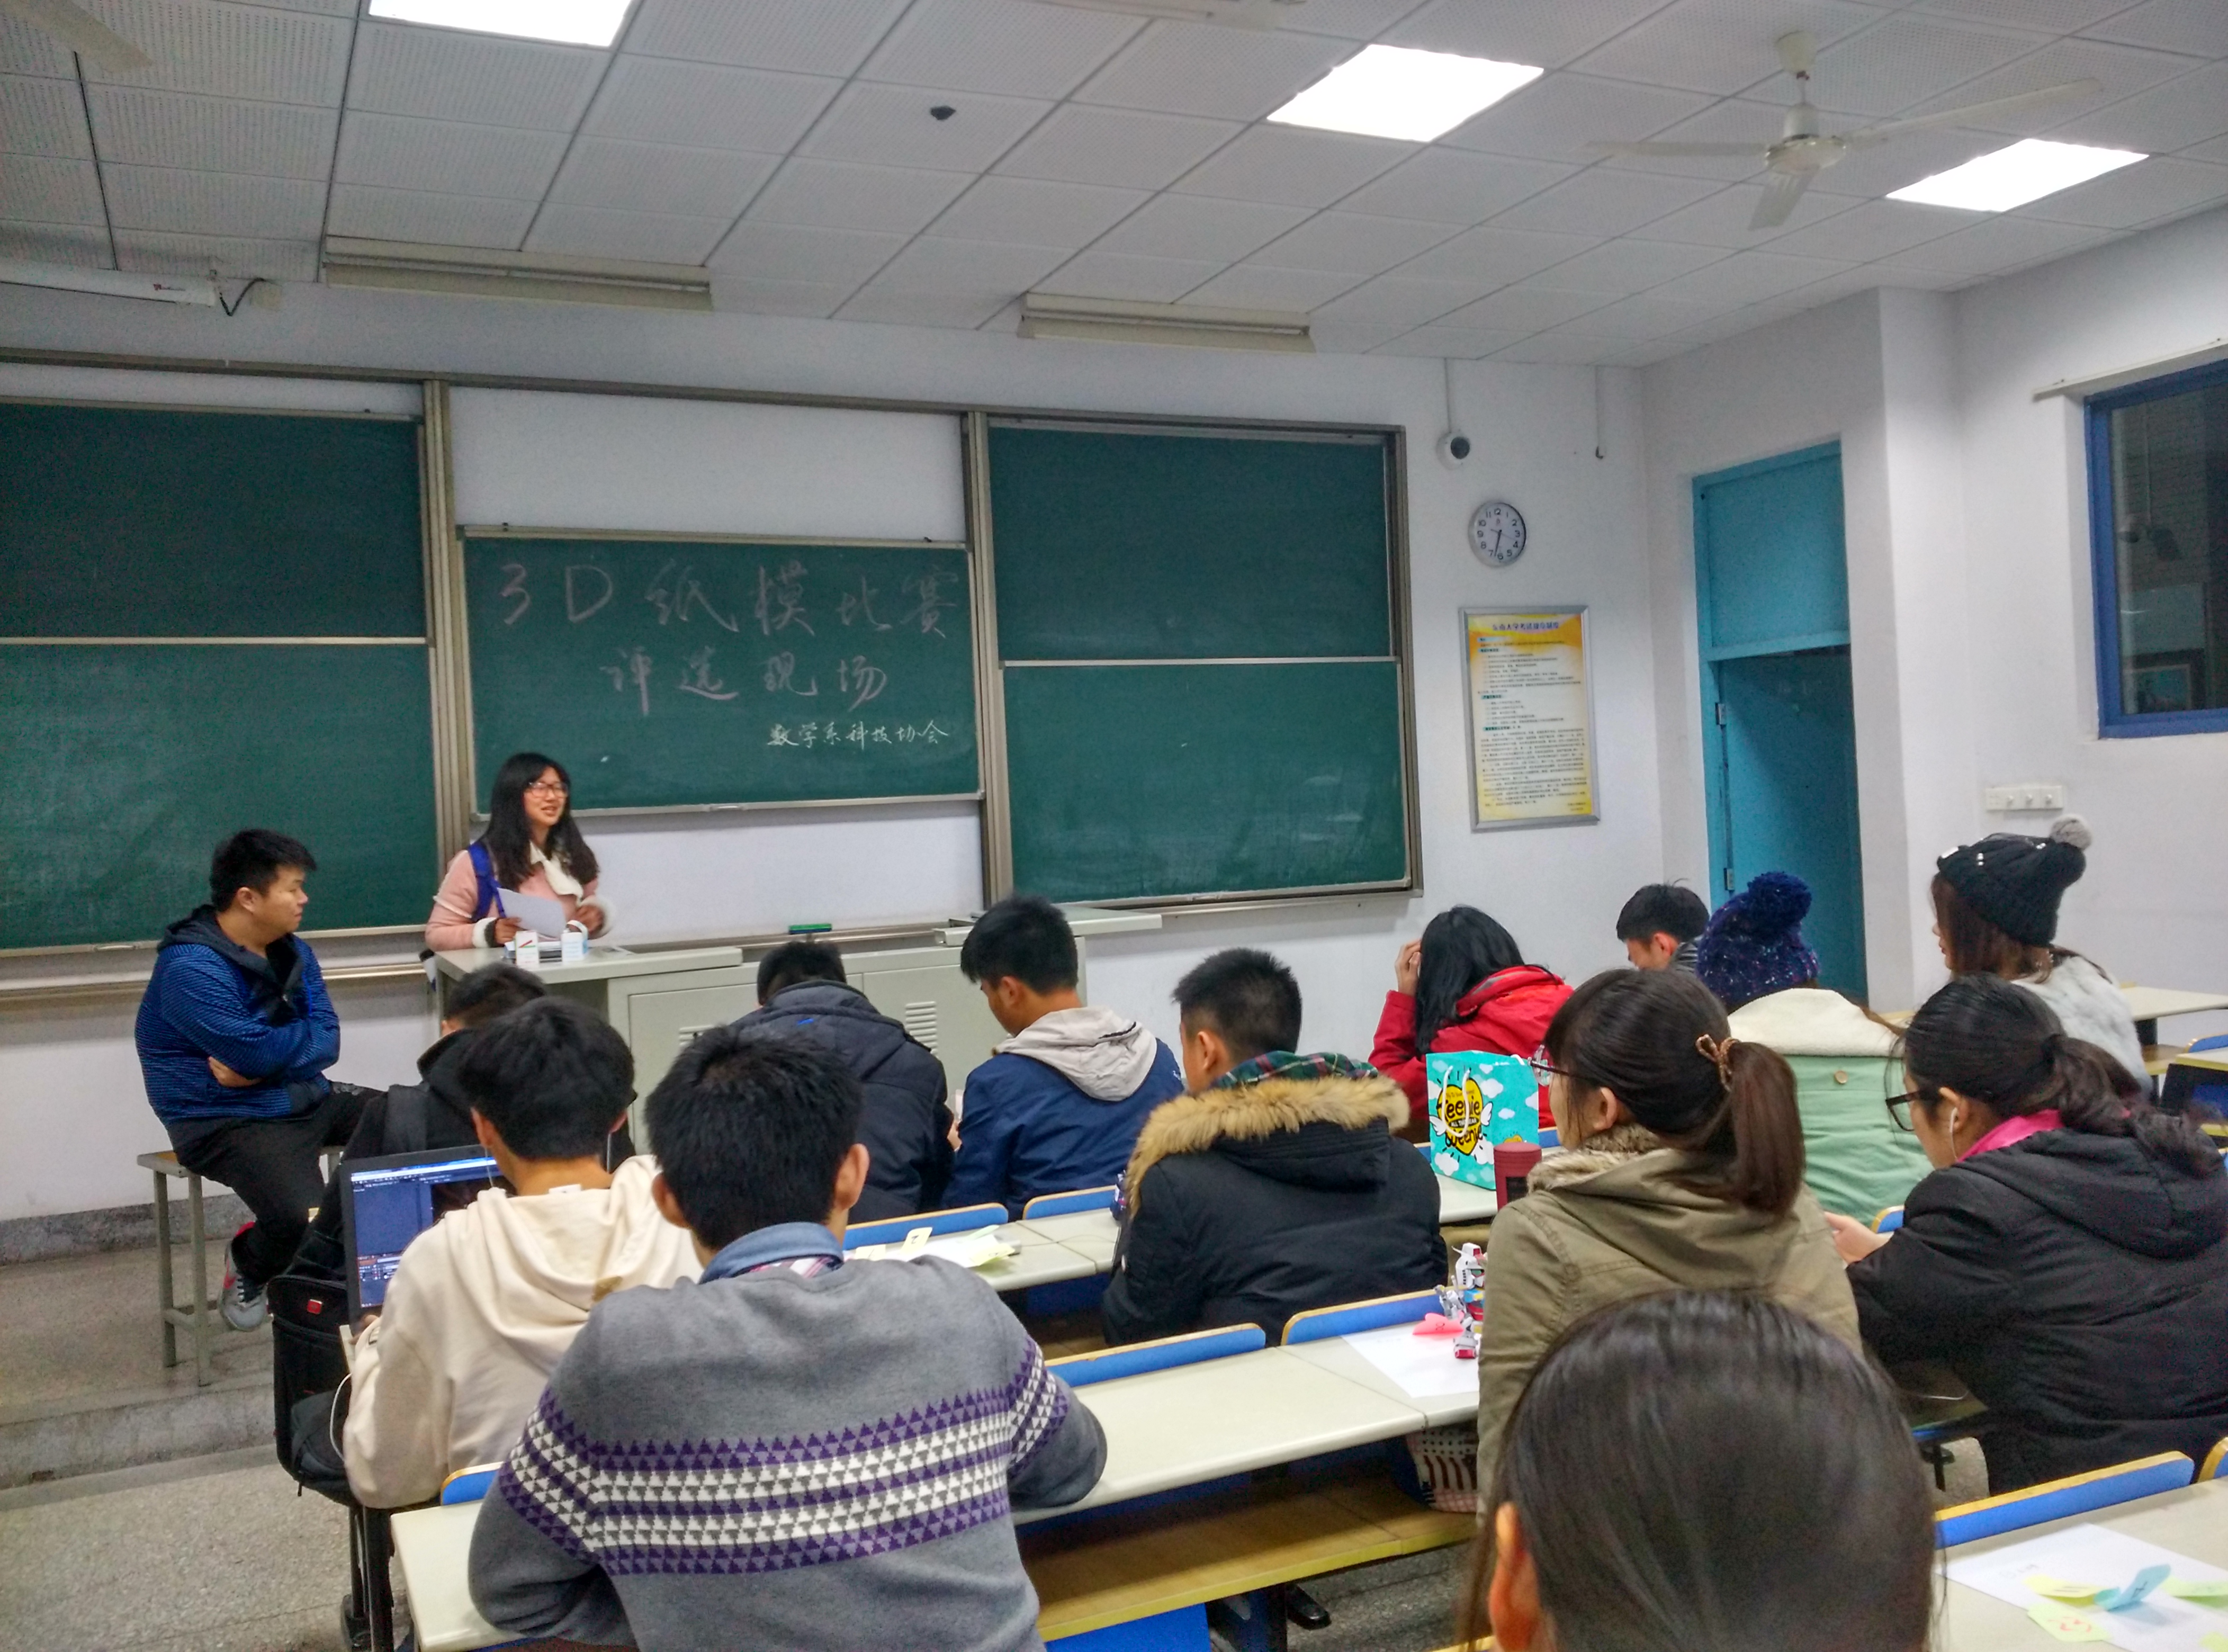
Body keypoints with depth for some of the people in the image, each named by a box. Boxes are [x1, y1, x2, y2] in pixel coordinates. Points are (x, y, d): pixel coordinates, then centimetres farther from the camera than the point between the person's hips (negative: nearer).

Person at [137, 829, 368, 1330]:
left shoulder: (293, 952, 7)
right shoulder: (190, 969, -18)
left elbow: (326, 1043, -1)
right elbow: (258, 1051, -24)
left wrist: (261, 1064, -18)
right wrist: (304, 1033, -4)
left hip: (304, 1098, 8)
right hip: (226, 1121, -8)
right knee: (304, 1218, -30)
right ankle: (247, 1265, 5)